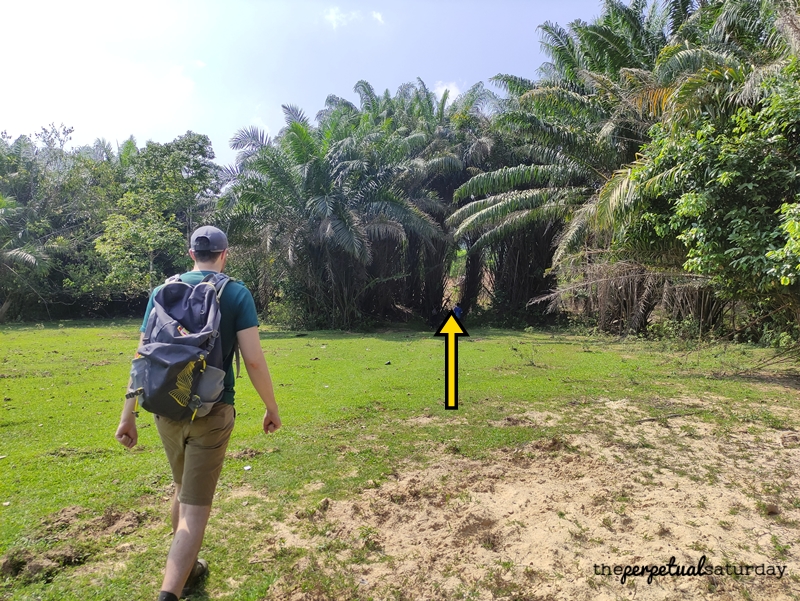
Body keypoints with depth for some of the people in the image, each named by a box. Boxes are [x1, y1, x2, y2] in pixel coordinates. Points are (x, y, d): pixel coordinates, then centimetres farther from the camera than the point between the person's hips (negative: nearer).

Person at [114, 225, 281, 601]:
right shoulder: (236, 294, -6)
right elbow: (253, 360, -12)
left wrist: (128, 415, 7)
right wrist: (271, 408, 0)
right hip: (211, 412, -4)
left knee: (183, 489, 25)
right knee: (196, 507, 3)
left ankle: (186, 570, 41)